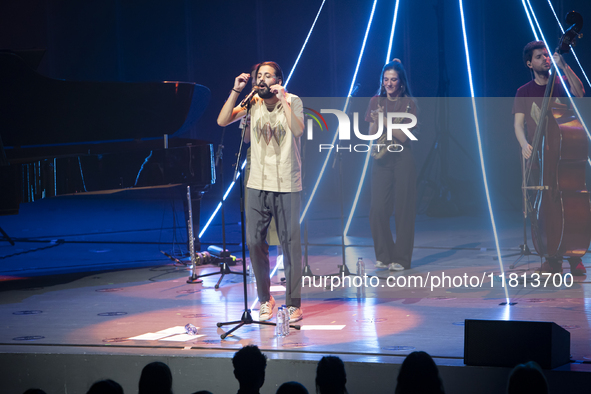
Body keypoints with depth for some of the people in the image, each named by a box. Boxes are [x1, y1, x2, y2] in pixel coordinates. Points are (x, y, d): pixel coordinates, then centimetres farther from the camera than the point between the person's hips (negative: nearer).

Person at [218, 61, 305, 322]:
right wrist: (236, 91, -10)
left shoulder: (293, 102, -4)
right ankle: (265, 299, 18)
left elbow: (298, 130, -22)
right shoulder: (252, 103, 5)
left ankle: (293, 304, 6)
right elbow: (222, 121, -4)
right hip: (258, 184, 3)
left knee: (290, 242, -2)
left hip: (287, 185, -3)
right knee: (254, 241, 2)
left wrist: (283, 100, -23)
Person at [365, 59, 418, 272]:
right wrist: (377, 120, -17)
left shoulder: (408, 103, -3)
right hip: (381, 158, 3)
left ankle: (401, 258, 5)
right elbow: (371, 134, 3)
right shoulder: (376, 101, 7)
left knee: (402, 209, -1)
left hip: (402, 159, -3)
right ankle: (384, 256, 10)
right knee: (378, 209, -3)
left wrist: (385, 120, -21)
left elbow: (403, 136, -10)